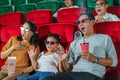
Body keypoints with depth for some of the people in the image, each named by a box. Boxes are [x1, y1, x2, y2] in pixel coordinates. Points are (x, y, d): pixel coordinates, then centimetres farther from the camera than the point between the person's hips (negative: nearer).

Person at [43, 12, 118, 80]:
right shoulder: (74, 43, 24)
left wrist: (94, 59, -6)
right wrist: (64, 60, -1)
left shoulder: (104, 38, 14)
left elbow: (114, 61, 7)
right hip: (73, 74, 4)